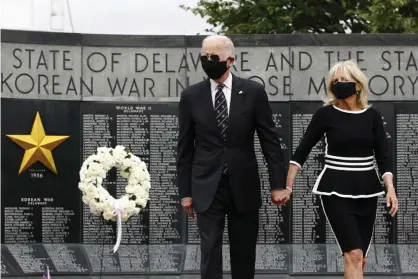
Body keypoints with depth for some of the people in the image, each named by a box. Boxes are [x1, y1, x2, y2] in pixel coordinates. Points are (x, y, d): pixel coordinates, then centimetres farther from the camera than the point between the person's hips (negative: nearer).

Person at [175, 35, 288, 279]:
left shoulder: (253, 92, -1)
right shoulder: (191, 96, 1)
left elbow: (270, 141, 0)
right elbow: (185, 148, 5)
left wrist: (278, 184, -4)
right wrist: (185, 192, 3)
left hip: (244, 187, 0)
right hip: (207, 187, 0)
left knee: (244, 254, 9)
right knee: (210, 252, -6)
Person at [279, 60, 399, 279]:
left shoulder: (372, 116, 3)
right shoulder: (326, 114, -4)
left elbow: (382, 157, 1)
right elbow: (301, 151, -1)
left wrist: (390, 187, -13)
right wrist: (287, 186, -5)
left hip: (366, 190, 4)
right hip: (336, 190, -3)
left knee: (360, 259, 6)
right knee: (353, 255, -14)